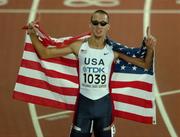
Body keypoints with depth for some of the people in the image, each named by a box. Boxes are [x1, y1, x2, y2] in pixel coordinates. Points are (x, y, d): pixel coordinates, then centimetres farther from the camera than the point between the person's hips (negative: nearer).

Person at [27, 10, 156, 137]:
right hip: (84, 102, 0)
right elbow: (45, 53, -3)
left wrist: (150, 48, -21)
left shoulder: (113, 50, -6)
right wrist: (33, 35, -16)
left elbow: (145, 65, -2)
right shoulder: (79, 46, -7)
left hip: (104, 103, 1)